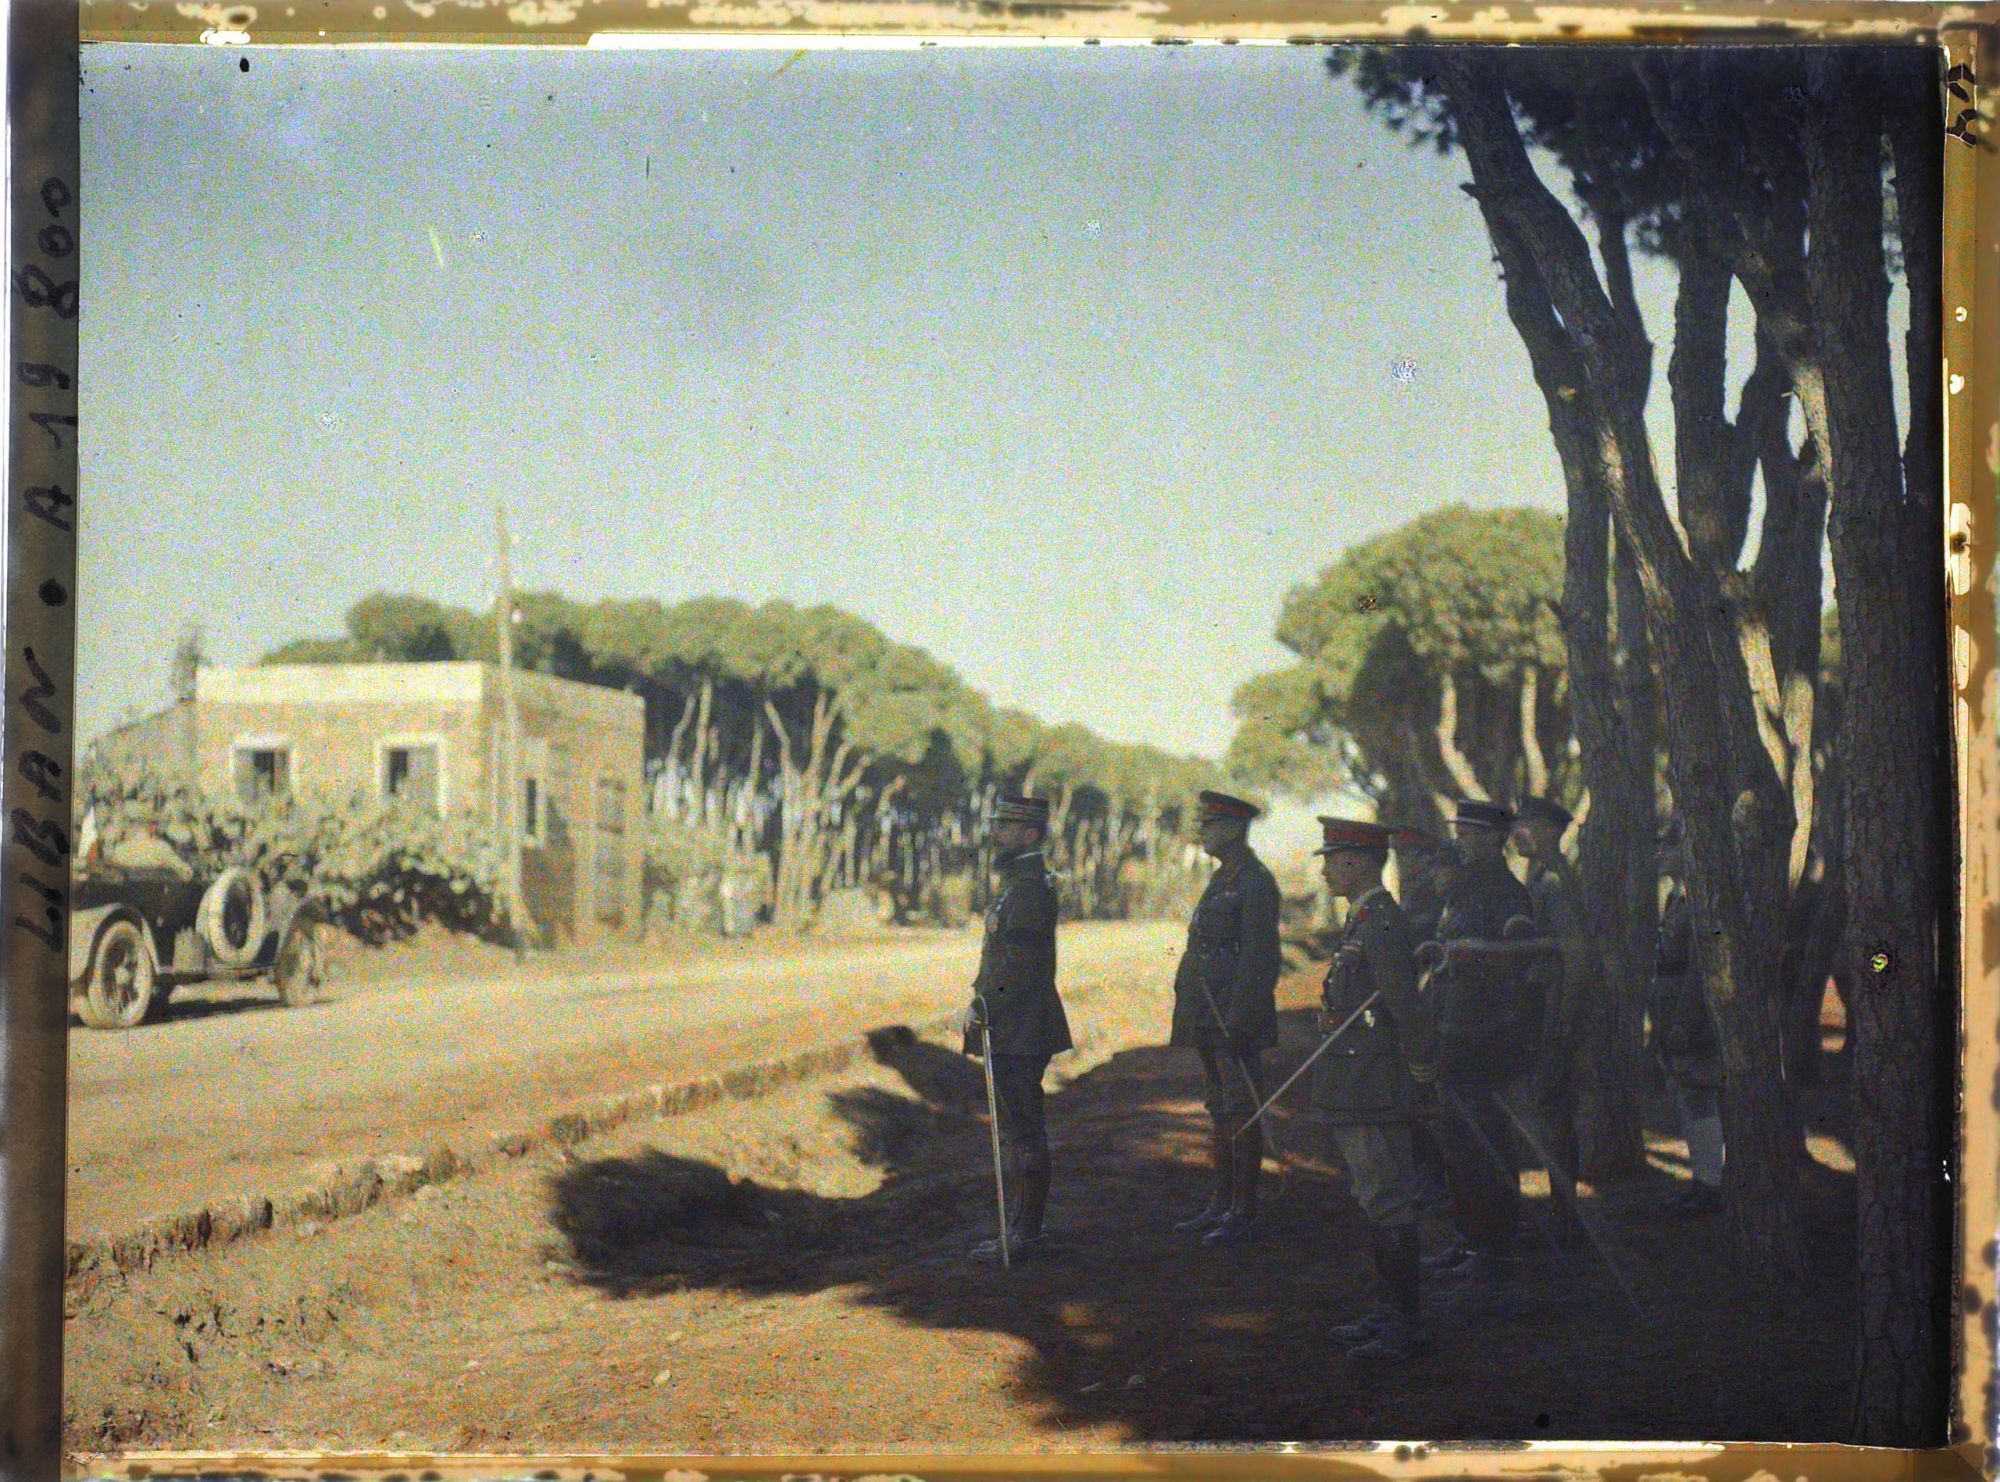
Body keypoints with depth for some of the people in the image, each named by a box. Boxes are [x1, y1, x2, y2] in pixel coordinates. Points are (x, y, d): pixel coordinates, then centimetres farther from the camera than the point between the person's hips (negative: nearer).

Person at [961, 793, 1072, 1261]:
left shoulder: (1030, 888, -16)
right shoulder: (1020, 884, 17)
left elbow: (1018, 966, -22)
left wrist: (982, 1010, -17)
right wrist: (983, 1006, 16)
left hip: (1017, 1034, -11)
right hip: (1015, 1033, 11)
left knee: (1023, 1134, -6)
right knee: (1021, 1132, 14)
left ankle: (1026, 1233, -2)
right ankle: (1025, 1227, 21)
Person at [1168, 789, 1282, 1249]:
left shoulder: (1256, 884, -12)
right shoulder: (1222, 879, 17)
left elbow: (1258, 959, -18)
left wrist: (1237, 1021, -21)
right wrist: (1197, 1018, 20)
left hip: (1234, 1018, -10)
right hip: (1209, 1019, 10)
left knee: (1241, 1112, -6)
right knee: (1220, 1111, 14)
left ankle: (1244, 1215, -3)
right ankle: (1221, 1206, 21)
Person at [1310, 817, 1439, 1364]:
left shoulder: (1381, 928, -19)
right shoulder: (1365, 922, 14)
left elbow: (1411, 1012, -23)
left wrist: (1423, 1075, -13)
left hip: (1375, 1094, -11)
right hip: (1355, 1093, 11)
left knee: (1388, 1206, -5)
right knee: (1374, 1202, 17)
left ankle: (1406, 1324, 1)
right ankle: (1390, 1311, 26)